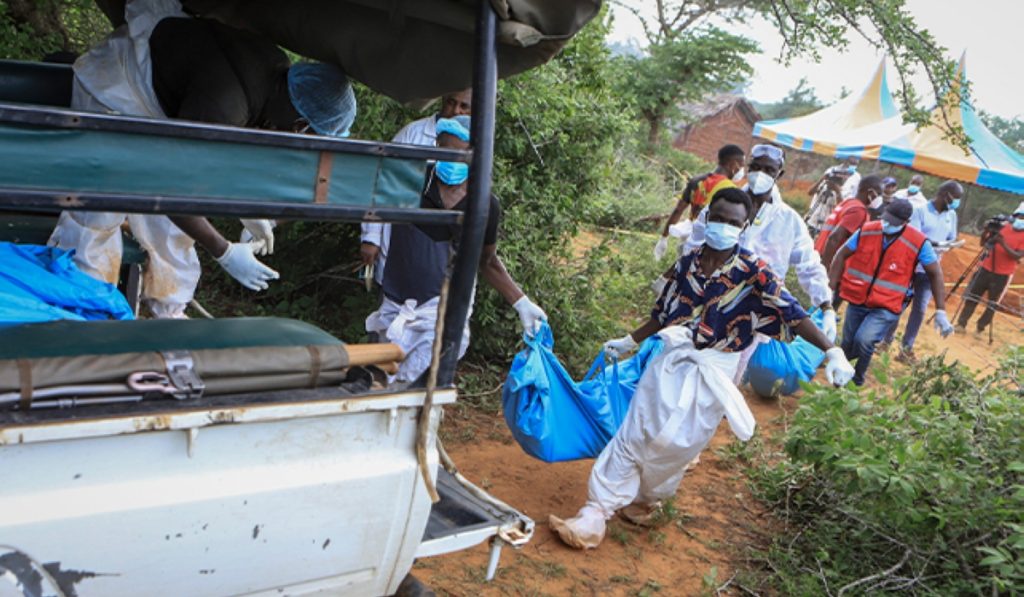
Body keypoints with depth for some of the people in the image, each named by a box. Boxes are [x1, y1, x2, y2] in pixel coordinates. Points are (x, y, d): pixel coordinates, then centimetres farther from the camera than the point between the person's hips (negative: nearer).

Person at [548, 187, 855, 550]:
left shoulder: (754, 273, -10)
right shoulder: (688, 262, 3)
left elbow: (793, 315, -17)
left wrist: (832, 352, -28)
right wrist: (628, 342, 22)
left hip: (712, 374, -3)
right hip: (672, 361, 4)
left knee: (675, 445, 2)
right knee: (634, 435, 1)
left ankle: (644, 499, 30)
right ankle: (596, 513, 8)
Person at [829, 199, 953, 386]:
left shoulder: (918, 243, -15)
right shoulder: (867, 231, -9)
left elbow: (935, 274, -5)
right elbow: (842, 255, 1)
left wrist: (940, 312, -7)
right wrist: (830, 286, -4)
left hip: (887, 308, -3)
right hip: (857, 301, 4)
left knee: (863, 341, -24)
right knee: (847, 346, 13)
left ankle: (857, 379, 3)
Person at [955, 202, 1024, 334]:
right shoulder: (1003, 227, 4)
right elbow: (983, 244, 7)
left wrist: (1003, 244, -29)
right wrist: (987, 231, -11)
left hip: (1003, 274, -3)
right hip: (986, 268, 3)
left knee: (992, 303, 2)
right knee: (972, 296, 2)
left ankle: (980, 329, 10)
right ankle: (961, 324, 7)